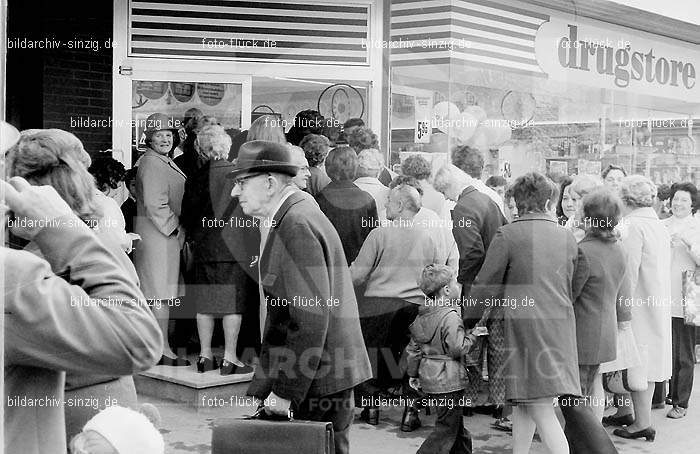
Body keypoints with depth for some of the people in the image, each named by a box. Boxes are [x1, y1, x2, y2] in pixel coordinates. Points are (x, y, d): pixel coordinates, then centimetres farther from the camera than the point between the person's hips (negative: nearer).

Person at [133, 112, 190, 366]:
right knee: (162, 293, -7)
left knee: (159, 294, 13)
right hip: (159, 237, -10)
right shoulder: (151, 165, -14)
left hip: (170, 235, 10)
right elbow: (155, 205, -21)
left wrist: (179, 230, 17)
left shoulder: (165, 163, 19)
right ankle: (163, 350, -4)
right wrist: (175, 230, -15)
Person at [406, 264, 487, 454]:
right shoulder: (451, 316, -18)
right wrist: (473, 335, -5)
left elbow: (413, 348, 12)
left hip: (429, 377, 9)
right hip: (448, 379, -9)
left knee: (456, 425, 20)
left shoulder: (423, 315, 8)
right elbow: (458, 348, -20)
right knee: (447, 427, -1)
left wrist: (413, 374, 19)